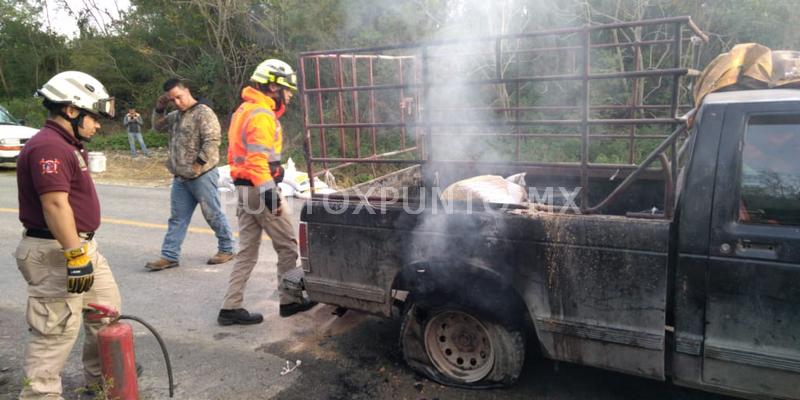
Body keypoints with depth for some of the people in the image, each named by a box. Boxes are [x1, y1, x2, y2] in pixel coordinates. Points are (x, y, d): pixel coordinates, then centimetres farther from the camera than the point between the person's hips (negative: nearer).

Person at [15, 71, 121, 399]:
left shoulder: (67, 145, 15)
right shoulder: (48, 146, -19)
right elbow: (55, 205, -28)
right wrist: (75, 254, -29)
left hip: (82, 244, 11)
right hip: (55, 252, -11)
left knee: (107, 308, 20)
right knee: (57, 329, -3)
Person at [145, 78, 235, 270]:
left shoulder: (204, 113, -12)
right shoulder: (177, 115, 15)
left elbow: (212, 140, -20)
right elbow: (158, 127, 27)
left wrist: (199, 163, -20)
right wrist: (159, 109, 11)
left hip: (202, 176, -8)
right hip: (180, 178, 8)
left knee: (213, 215, 2)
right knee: (177, 218, 10)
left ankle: (226, 249, 17)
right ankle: (169, 256, 14)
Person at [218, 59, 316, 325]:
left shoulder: (243, 111, 16)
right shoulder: (262, 116, -16)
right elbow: (258, 160, -24)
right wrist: (270, 194, -26)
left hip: (243, 189, 10)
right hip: (260, 189, -10)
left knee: (247, 250, 12)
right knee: (287, 245, 5)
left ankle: (231, 308, 13)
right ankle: (290, 300, 15)